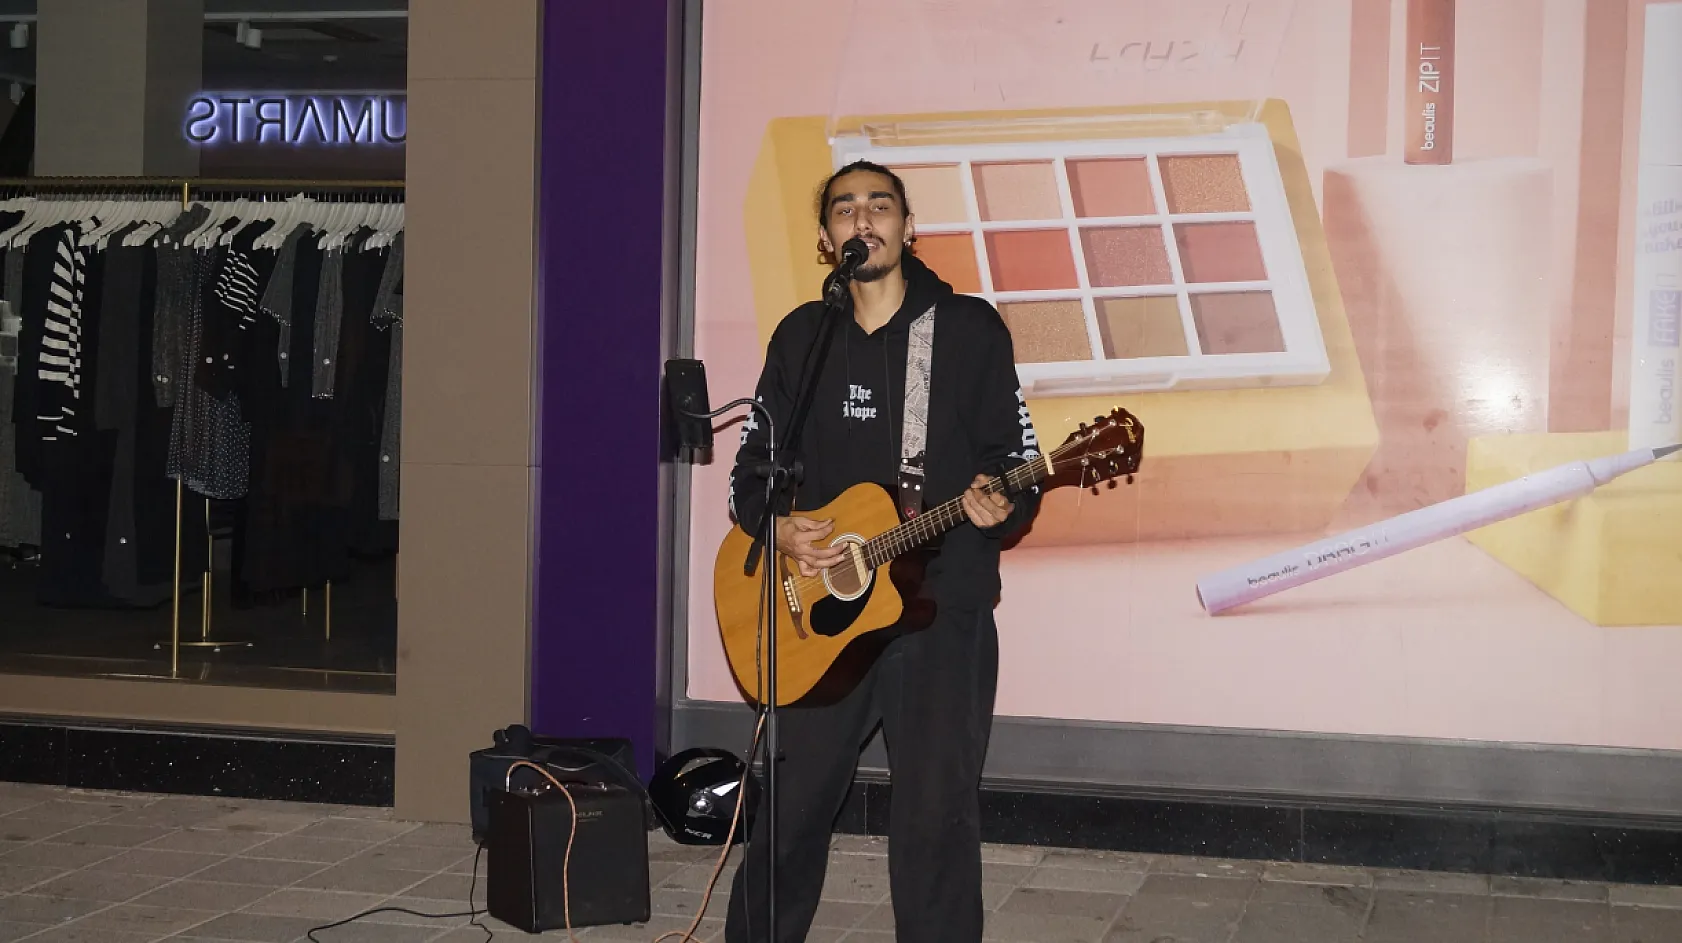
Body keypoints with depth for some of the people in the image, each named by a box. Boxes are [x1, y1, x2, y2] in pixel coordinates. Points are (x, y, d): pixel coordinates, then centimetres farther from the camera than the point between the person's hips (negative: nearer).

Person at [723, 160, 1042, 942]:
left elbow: (1018, 461, 0)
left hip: (943, 613, -3)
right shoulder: (801, 335, 9)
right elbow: (753, 464, 13)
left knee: (936, 817, -3)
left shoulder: (971, 329, -1)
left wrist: (1000, 507, -22)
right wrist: (776, 526, -7)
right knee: (792, 808, 10)